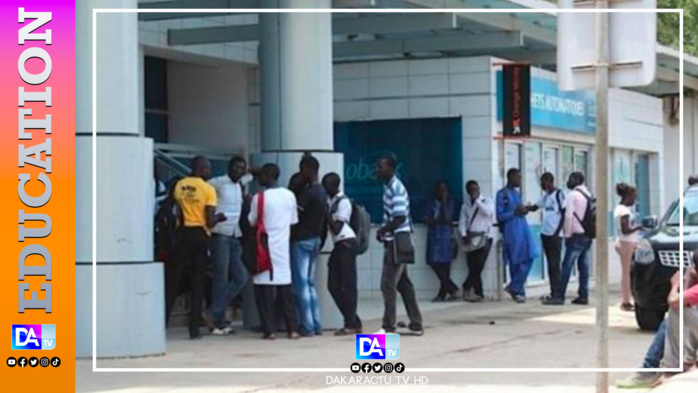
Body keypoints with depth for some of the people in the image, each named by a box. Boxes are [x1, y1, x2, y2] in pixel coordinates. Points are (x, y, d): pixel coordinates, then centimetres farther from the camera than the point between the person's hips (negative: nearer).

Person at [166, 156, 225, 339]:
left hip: (183, 233, 3)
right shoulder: (208, 189, -8)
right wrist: (218, 217, 7)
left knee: (174, 279, 9)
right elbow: (210, 222, -11)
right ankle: (194, 328, 2)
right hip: (200, 235, -3)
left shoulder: (179, 185, 4)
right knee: (198, 282, 3)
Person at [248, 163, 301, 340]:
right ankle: (293, 329, 7)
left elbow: (252, 221, -2)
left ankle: (270, 329, -3)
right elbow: (294, 220, 10)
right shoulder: (290, 195, 2)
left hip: (265, 247, -4)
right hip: (283, 247, 4)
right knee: (285, 289, 9)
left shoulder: (259, 197, -11)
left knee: (265, 289, 0)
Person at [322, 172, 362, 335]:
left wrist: (326, 213, -12)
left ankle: (350, 324, -3)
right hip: (339, 245, 9)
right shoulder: (330, 200, 13)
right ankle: (354, 322, 11)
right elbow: (329, 226, 15)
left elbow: (337, 228, -14)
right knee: (334, 285, 5)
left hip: (347, 244, -9)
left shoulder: (343, 202, -10)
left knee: (348, 285, -6)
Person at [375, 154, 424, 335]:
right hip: (396, 240, 10)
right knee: (403, 283, 13)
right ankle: (416, 324, 18)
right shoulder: (389, 186, 13)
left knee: (388, 284, -7)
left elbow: (400, 218, -24)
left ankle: (388, 327, -3)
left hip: (397, 241, -10)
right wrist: (384, 231, 6)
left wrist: (382, 231, -13)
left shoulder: (395, 188, -17)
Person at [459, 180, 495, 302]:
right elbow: (462, 222, 6)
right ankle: (479, 294, 0)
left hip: (484, 238, -2)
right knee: (473, 268, -4)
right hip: (471, 239, 2)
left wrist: (477, 200, -12)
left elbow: (488, 212, -14)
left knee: (478, 266, -14)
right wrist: (464, 236, -10)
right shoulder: (466, 205, 14)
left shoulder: (487, 201, 7)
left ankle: (467, 287, -1)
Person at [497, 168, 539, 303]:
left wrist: (523, 210, 4)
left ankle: (514, 288, 10)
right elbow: (500, 216, -11)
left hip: (523, 228, 7)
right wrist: (515, 212, -19)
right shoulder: (502, 194, -7)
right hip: (511, 231, -7)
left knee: (528, 258, 0)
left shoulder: (517, 193, 16)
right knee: (515, 262, -2)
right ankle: (518, 291, 8)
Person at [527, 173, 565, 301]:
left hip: (555, 235, -8)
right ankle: (553, 292, 14)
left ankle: (556, 293, -6)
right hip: (545, 233, 8)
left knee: (554, 265, -7)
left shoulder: (559, 194, -8)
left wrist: (557, 232, -15)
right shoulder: (546, 196, 15)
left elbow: (564, 214, -11)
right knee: (550, 264, 10)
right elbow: (536, 207, 22)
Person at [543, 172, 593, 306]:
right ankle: (583, 296, 7)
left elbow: (568, 216, -15)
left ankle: (559, 296, -9)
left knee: (567, 265, -8)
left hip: (577, 236, -8)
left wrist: (567, 234, -8)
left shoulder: (573, 195, -10)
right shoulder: (588, 194, 14)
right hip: (587, 235, 8)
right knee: (584, 266, 8)